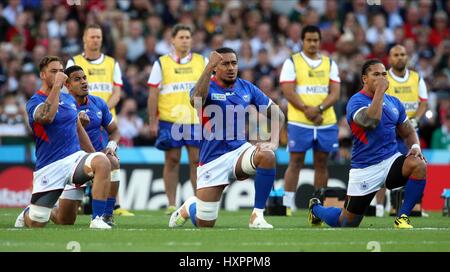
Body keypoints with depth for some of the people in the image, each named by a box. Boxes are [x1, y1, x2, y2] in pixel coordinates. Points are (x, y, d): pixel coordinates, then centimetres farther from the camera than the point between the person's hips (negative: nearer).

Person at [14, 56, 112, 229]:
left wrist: (93, 154, 28)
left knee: (102, 162, -30)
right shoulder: (34, 102, -6)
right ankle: (27, 213, 34)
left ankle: (97, 220, -25)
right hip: (50, 167, -4)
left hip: (75, 157, 4)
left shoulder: (70, 99, 14)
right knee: (36, 224, -6)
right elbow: (47, 117, -30)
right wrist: (57, 85, -25)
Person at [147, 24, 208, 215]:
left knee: (197, 161, -2)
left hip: (197, 120, 1)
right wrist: (153, 122, -3)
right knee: (172, 161, 2)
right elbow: (153, 94, 3)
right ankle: (171, 204, 7)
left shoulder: (202, 62, 9)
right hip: (169, 120, -1)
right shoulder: (161, 63, 4)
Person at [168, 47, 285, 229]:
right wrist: (208, 68, -41)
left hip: (240, 150, 3)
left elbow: (277, 114, 7)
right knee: (205, 224, -2)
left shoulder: (246, 88, 5)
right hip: (213, 159, -3)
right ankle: (188, 207, 37)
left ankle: (257, 216, -22)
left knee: (267, 156, -32)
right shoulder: (207, 88, -7)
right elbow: (196, 101, -33)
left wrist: (273, 142, -11)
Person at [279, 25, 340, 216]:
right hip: (299, 122, -3)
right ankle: (287, 204, -3)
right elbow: (288, 91, -7)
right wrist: (307, 110, -16)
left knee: (321, 163, 6)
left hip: (326, 122, 3)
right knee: (295, 162, -4)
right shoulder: (292, 62, 3)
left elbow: (335, 93, 3)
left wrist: (319, 109, -14)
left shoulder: (330, 64, 12)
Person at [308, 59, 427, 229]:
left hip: (391, 160, 4)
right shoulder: (356, 102, -11)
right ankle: (316, 208, 38)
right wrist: (380, 91, -24)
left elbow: (408, 132, 18)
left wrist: (415, 147, -4)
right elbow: (371, 121, -32)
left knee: (419, 165, -29)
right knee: (347, 223, 2)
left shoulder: (394, 102, 8)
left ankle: (402, 218, -15)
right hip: (365, 169, -4)